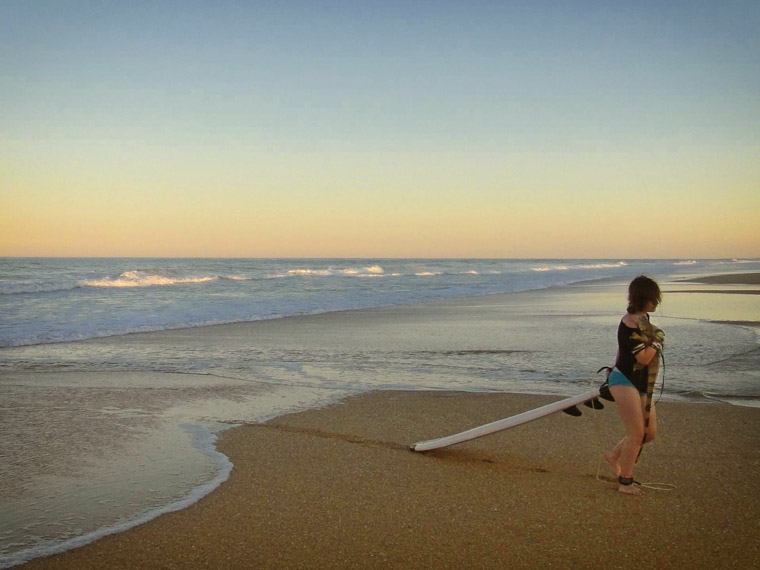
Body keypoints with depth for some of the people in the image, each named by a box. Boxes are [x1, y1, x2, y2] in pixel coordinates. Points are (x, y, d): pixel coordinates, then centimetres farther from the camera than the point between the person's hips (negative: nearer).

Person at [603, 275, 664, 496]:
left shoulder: (641, 319, 9)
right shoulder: (632, 322, -21)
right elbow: (643, 358, -23)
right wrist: (657, 341, -11)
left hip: (640, 384, 10)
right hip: (625, 381, -10)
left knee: (650, 432, 11)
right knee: (637, 433, -5)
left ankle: (614, 455, 28)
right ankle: (625, 482, 7)